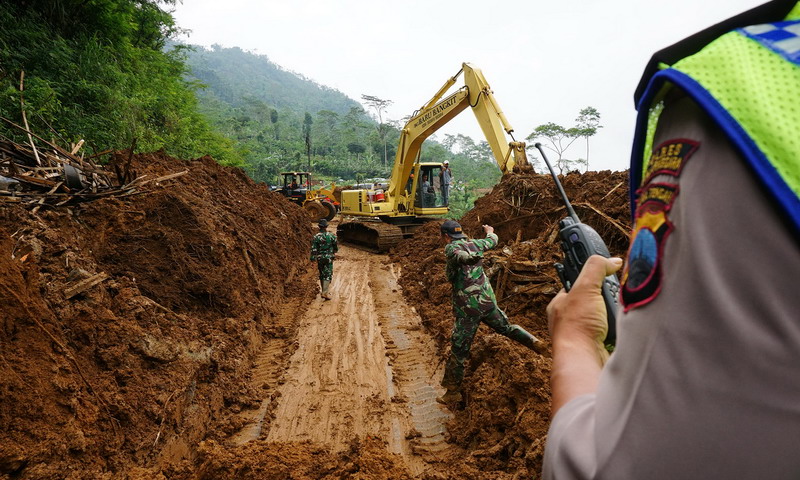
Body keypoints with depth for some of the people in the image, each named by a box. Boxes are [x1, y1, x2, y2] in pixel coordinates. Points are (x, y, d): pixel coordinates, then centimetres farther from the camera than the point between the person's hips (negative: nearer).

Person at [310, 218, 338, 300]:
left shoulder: (316, 237, -7)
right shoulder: (331, 236, -7)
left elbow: (313, 249, -9)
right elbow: (336, 246, 5)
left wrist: (312, 259, -2)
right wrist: (334, 251, 26)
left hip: (320, 258, 2)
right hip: (329, 258, -2)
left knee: (322, 275, 16)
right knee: (328, 275, -2)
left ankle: (324, 291, 25)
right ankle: (325, 293, -14)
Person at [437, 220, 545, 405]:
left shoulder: (451, 248, -8)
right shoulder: (473, 244, 10)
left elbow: (462, 256, -29)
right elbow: (492, 241, 29)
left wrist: (471, 259, -45)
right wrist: (490, 231, 47)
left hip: (468, 308, -6)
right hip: (488, 301, 6)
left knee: (458, 350, 4)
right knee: (505, 326, 30)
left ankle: (453, 392, 12)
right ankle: (533, 341, 15)